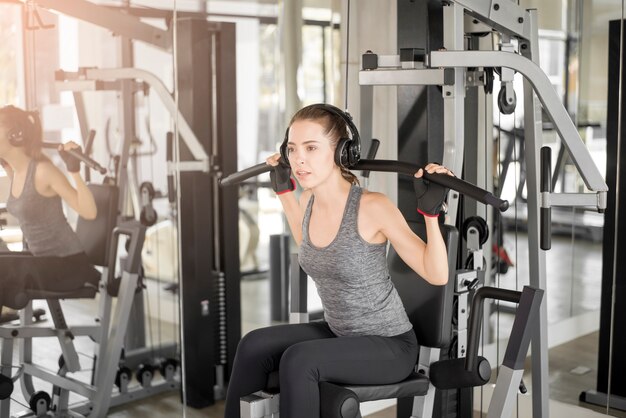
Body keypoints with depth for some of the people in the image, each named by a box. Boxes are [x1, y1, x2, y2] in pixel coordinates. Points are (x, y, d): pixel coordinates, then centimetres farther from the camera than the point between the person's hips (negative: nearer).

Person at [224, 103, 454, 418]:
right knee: (254, 346, -8)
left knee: (298, 360, -27)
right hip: (340, 334, 7)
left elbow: (437, 276, -18)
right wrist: (284, 189, 20)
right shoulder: (308, 201, -3)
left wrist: (431, 212, -31)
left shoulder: (372, 207, -24)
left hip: (390, 345, -7)